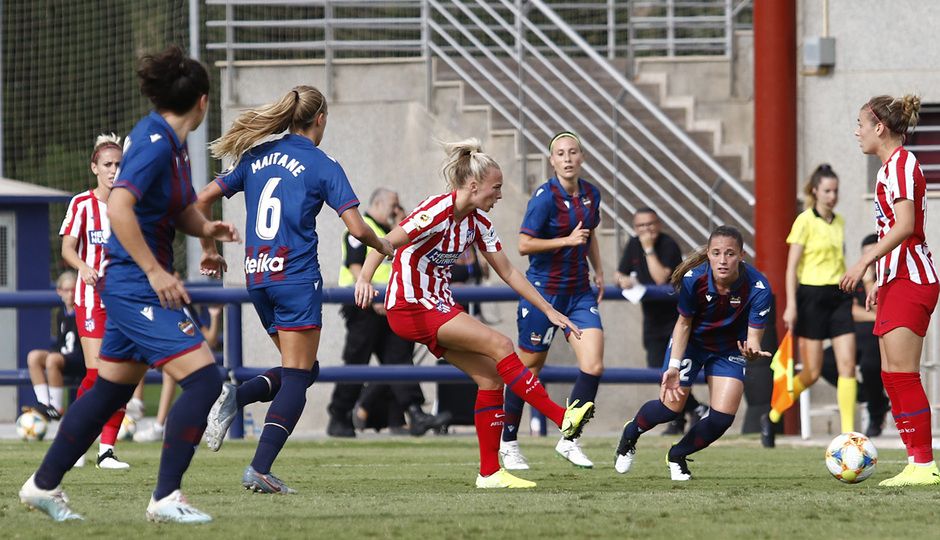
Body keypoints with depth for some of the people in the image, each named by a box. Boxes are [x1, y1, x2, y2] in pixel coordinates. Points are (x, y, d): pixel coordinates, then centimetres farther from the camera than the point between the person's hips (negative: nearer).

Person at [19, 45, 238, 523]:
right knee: (203, 379, -13)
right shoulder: (154, 142, -18)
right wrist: (155, 272, -25)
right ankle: (166, 497, -12)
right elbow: (118, 206, -28)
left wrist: (207, 228, -1)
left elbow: (183, 212, 22)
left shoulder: (172, 143, 11)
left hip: (135, 286, 10)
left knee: (111, 389, 17)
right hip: (136, 285, -10)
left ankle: (44, 484, 26)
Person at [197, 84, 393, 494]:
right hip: (297, 279, -6)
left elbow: (204, 199, 12)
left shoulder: (256, 156, 11)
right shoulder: (322, 166, -4)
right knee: (297, 376, -3)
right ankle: (260, 468, -16)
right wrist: (382, 246, 11)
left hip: (257, 277, 6)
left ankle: (235, 398, -7)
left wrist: (209, 249, 24)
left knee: (303, 369, 18)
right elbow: (357, 229, -10)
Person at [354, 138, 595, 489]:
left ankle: (490, 472, 2)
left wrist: (549, 310, 10)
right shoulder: (438, 211, -19)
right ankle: (563, 419, -16)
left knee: (491, 375, -1)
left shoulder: (477, 223, 6)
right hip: (410, 306, -9)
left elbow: (508, 272, 12)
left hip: (439, 307, 9)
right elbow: (386, 243, -25)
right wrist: (364, 279, -40)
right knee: (500, 346, -18)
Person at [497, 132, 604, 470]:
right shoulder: (545, 197, -15)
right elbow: (524, 244, -18)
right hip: (543, 291, -6)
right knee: (528, 370, 5)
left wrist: (599, 273, 16)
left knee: (593, 366, -9)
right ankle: (508, 443, 21)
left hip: (579, 293, 6)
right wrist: (568, 240, -20)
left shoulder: (591, 194, 5)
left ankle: (569, 440, 3)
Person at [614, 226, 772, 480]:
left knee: (722, 417, -10)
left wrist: (752, 351, -53)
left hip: (730, 349, 1)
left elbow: (754, 337, -28)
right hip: (692, 342, -1)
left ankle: (677, 456, 21)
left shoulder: (758, 287, -30)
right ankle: (630, 434, 29)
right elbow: (683, 323, -13)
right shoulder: (693, 279, -29)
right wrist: (674, 366, -24)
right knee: (671, 407, -7)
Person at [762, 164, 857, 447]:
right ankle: (771, 417, 19)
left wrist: (847, 292, 20)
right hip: (811, 296, -5)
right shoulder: (805, 221, -6)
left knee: (847, 364, -8)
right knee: (812, 373, -2)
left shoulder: (839, 222, 12)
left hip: (839, 296, 5)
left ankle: (848, 432, -8)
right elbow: (792, 266, -8)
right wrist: (791, 305, -14)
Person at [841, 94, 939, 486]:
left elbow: (905, 225, -23)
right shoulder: (892, 166, 20)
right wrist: (880, 281, 28)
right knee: (892, 377, 7)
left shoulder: (900, 163, -11)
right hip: (897, 281, 11)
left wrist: (866, 261, -26)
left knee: (902, 375, -13)